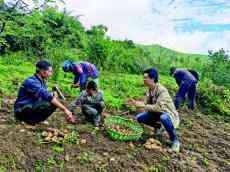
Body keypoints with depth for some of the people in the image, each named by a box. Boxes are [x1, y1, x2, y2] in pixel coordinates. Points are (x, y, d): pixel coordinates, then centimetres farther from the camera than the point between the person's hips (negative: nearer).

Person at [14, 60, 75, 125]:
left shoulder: (42, 81, 5)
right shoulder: (31, 82, -23)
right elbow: (48, 96, -33)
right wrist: (65, 109, -35)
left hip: (32, 107, 9)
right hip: (22, 111, -9)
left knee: (55, 103, -4)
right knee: (50, 103, -27)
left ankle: (33, 119, 0)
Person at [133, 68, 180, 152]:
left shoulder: (162, 90, -28)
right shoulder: (149, 90, -4)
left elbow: (158, 107, -36)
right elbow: (147, 105, 1)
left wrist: (143, 105, -31)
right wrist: (136, 103, -14)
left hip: (167, 114, -7)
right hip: (156, 113, 7)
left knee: (164, 118, -41)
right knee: (139, 117, -6)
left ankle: (175, 141, -14)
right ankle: (158, 126, 18)